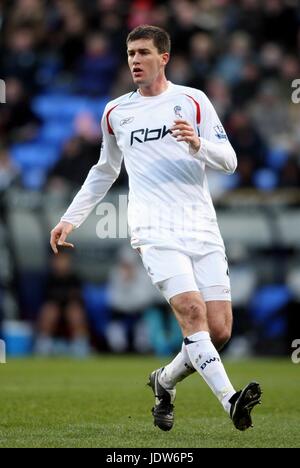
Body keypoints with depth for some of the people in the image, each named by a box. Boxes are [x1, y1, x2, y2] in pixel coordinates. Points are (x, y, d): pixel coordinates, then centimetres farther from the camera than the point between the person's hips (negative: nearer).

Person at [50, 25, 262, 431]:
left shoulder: (193, 101, 9)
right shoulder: (115, 112, 15)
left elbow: (229, 161, 6)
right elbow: (105, 171, 29)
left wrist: (198, 145, -14)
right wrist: (71, 219, 26)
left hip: (203, 229, 1)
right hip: (155, 231, -1)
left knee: (219, 331, -6)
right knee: (192, 312, -23)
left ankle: (165, 382, 20)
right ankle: (230, 401, -33)